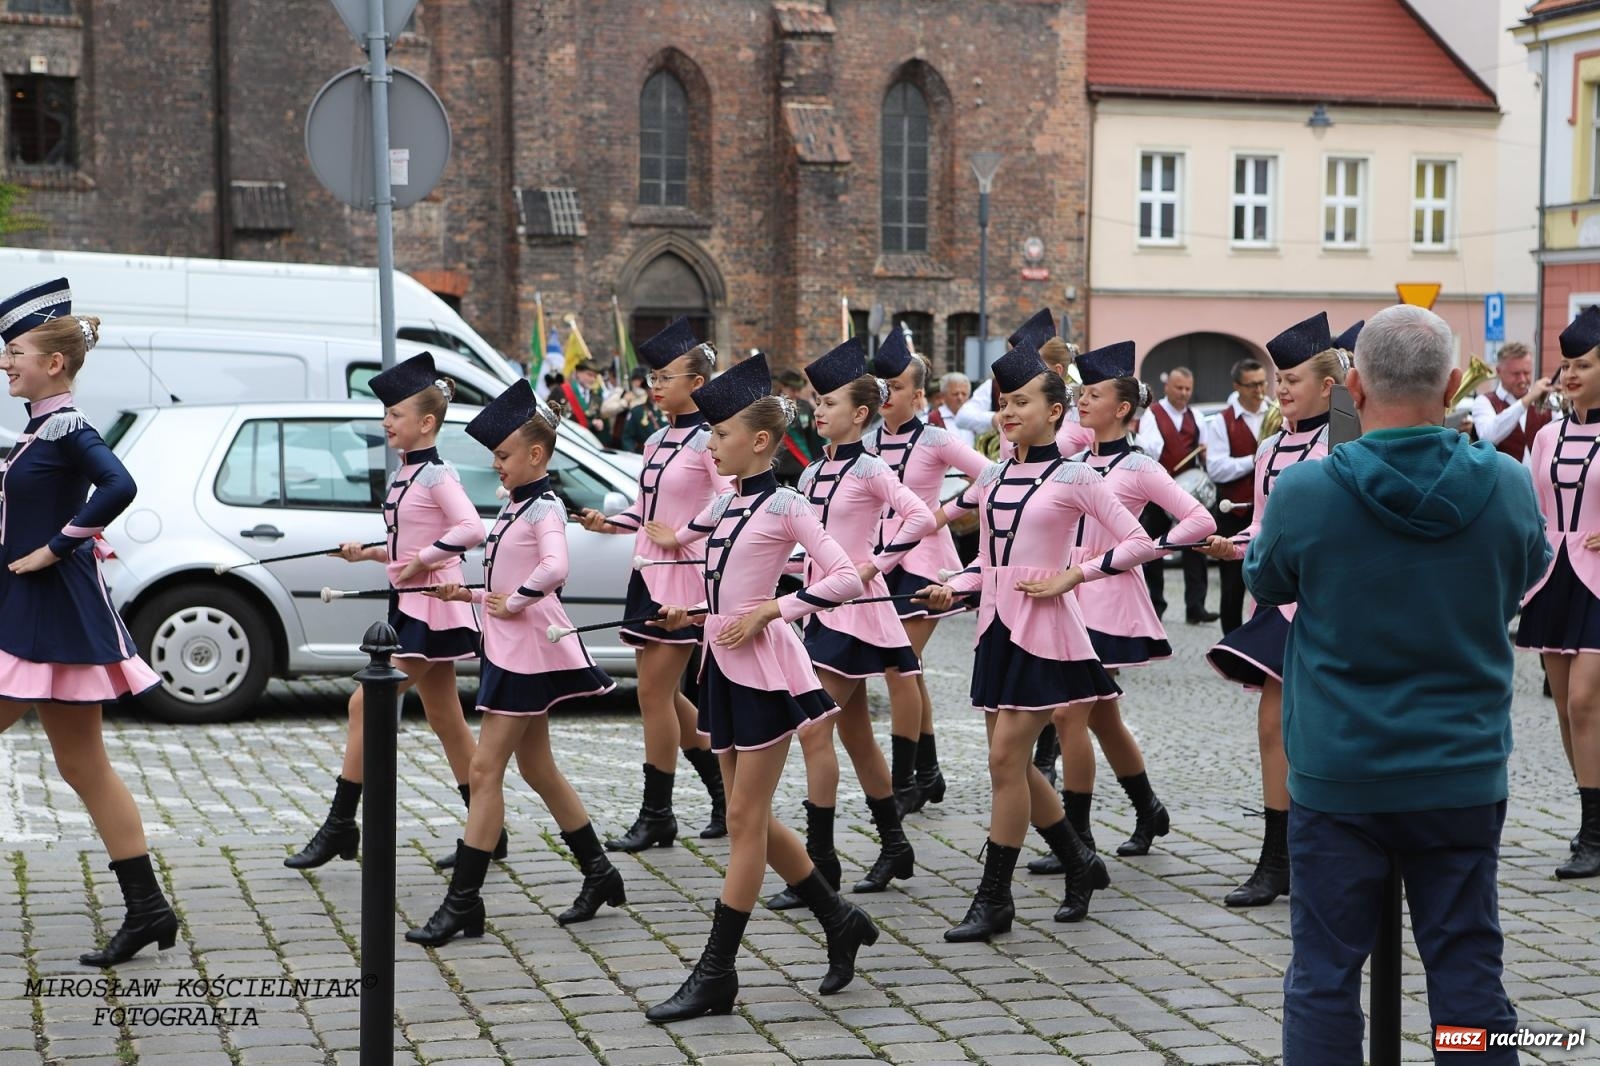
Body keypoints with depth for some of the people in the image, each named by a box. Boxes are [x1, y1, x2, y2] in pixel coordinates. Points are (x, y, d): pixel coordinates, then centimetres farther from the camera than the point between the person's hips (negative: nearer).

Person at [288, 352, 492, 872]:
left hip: (431, 609, -10)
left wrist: (423, 559, -22)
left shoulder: (436, 473, -13)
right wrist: (368, 554, 5)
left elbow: (472, 529, -26)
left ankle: (340, 825, -5)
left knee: (366, 704, -11)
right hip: (411, 606, 10)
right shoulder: (405, 475, 14)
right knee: (445, 719, 11)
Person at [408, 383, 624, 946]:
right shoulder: (515, 506, 14)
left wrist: (514, 602, -22)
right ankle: (599, 874, 27)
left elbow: (554, 568, -33)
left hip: (528, 651, -10)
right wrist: (467, 594, 5)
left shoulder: (544, 508, -15)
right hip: (509, 648, 10)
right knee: (535, 766, 16)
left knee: (486, 768, -9)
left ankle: (463, 902, -6)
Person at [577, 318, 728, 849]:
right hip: (649, 574, 9)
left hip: (684, 576, -9)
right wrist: (607, 523, 3)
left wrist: (680, 537, -17)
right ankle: (724, 794, 26)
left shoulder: (708, 440, -11)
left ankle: (656, 815, 3)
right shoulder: (655, 442, 14)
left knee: (654, 692, -7)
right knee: (663, 694, 12)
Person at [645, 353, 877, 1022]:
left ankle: (715, 975, 1)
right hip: (724, 666, 8)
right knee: (751, 820, 12)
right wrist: (694, 610, 8)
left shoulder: (784, 507, -10)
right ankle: (841, 923, 26)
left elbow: (845, 578, -17)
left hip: (763, 667, -8)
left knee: (745, 822, -3)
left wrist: (771, 610, -19)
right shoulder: (724, 505, 10)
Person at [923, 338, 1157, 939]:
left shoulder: (1073, 478, -7)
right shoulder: (992, 479, 10)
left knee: (1006, 758, -8)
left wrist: (1070, 576, -12)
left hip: (1043, 626, -7)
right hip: (997, 624, 7)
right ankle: (1080, 864, 28)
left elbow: (1138, 543, -7)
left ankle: (993, 899, 2)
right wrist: (952, 588, 0)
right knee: (1011, 761, 9)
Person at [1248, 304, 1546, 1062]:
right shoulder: (1507, 488, -8)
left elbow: (1265, 583, 7)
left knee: (1324, 978, 8)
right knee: (1469, 983, 10)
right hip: (1463, 773, 2)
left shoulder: (1304, 494, -14)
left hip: (1338, 777, -2)